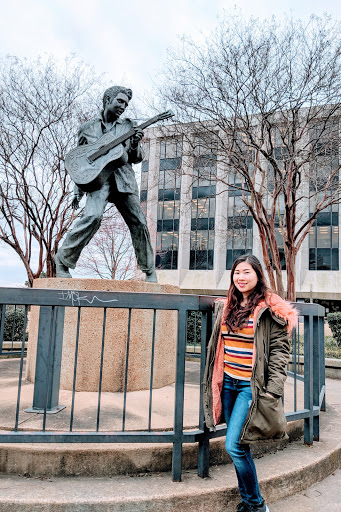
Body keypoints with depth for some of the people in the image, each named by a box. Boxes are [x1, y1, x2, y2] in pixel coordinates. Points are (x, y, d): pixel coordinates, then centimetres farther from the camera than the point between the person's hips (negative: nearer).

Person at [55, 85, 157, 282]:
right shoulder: (87, 128, 14)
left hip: (124, 180, 2)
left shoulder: (128, 126, 17)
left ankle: (150, 272, 10)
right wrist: (77, 192, 9)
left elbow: (137, 158, 14)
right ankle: (63, 259, -12)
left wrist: (135, 145, -9)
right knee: (93, 216, -27)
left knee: (139, 223, -5)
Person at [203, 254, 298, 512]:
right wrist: (215, 379, 23)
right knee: (239, 446, 13)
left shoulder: (270, 310, -10)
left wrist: (272, 392, -14)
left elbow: (280, 351, -10)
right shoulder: (226, 306, 8)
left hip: (251, 386, -6)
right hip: (228, 383, 6)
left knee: (234, 446, -7)